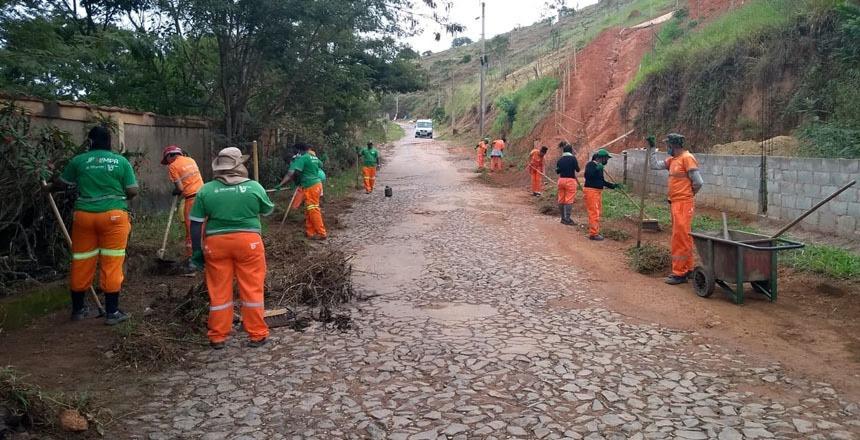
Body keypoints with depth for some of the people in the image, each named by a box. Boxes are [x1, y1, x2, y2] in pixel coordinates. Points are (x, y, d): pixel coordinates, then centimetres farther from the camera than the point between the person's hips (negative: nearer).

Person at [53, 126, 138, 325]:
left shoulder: (78, 161, 4)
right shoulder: (121, 161, 0)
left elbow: (61, 183, 18)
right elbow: (132, 192, -1)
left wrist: (49, 188, 40)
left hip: (84, 215, 2)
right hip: (113, 215, -2)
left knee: (81, 262, 12)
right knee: (111, 263, 2)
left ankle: (77, 309, 25)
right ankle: (112, 312, 4)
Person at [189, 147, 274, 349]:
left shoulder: (206, 190, 0)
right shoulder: (253, 186, -4)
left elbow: (196, 224, 0)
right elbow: (268, 210, 12)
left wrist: (197, 252, 8)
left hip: (216, 243, 1)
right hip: (248, 241, -1)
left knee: (219, 291, 10)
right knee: (252, 289, 8)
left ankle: (218, 337, 19)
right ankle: (257, 334, 16)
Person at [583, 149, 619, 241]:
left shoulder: (599, 167, 18)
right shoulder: (591, 164, -9)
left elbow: (602, 181, 24)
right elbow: (587, 175, -25)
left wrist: (613, 185, 20)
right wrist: (597, 169, -28)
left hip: (598, 191, 10)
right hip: (591, 191, -10)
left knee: (597, 213, 13)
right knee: (594, 213, -11)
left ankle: (595, 232, 20)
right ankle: (593, 234, -10)